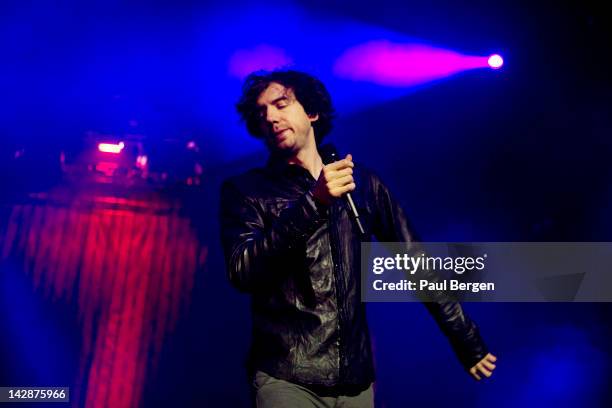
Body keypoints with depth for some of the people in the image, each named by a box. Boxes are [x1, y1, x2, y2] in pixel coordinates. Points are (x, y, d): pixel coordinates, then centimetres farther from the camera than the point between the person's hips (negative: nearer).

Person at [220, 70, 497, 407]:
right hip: (288, 378, -2)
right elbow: (242, 273, -15)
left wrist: (468, 342, 11)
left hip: (357, 378, 3)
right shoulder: (244, 190, 0)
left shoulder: (363, 184, 6)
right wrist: (312, 203, -24)